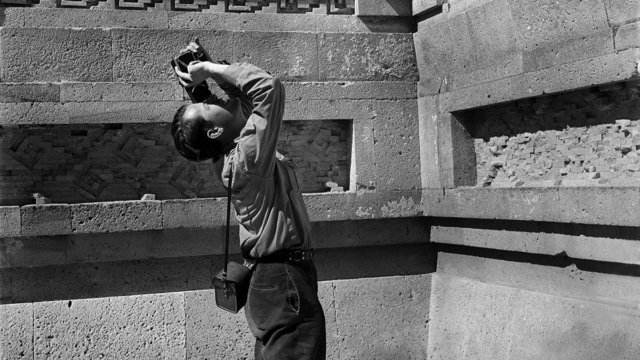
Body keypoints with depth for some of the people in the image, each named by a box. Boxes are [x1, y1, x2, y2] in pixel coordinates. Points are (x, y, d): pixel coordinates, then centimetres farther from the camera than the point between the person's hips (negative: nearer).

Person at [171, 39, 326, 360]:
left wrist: (209, 69, 6)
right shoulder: (246, 157, -20)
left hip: (272, 281, 10)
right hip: (285, 284, -10)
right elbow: (269, 86, -27)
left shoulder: (232, 154, 7)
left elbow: (246, 95, 19)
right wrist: (210, 69, -17)